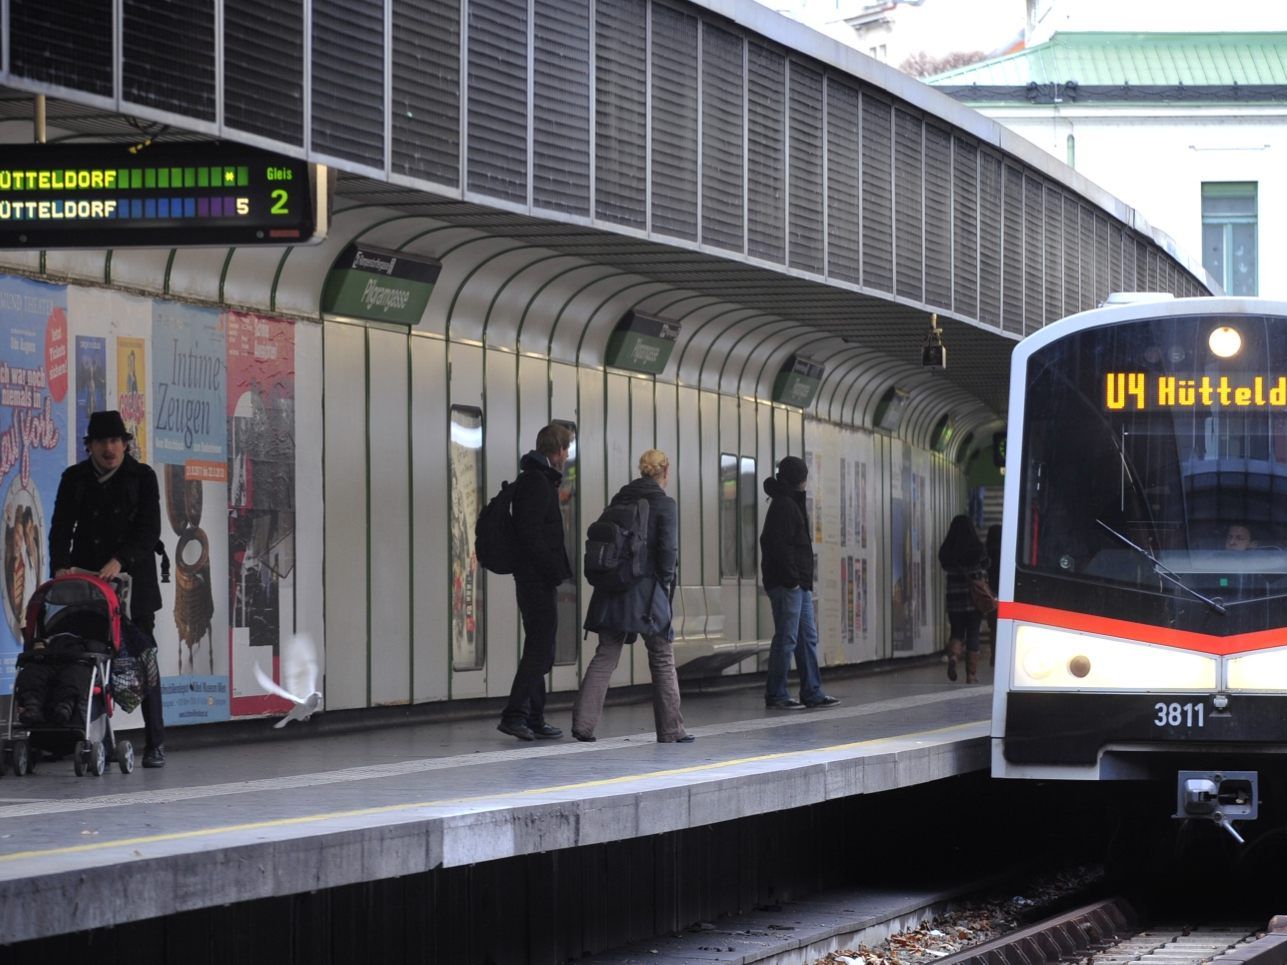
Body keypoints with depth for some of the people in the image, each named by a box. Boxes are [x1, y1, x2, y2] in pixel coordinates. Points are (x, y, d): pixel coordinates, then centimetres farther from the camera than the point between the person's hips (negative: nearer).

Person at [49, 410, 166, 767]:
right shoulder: (74, 479, 9)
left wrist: (119, 561, -20)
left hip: (133, 582, -2)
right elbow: (61, 528, 3)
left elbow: (149, 530, -6)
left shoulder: (142, 477, 2)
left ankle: (155, 743, 1)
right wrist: (60, 567, -14)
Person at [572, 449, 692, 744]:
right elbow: (668, 549, -14)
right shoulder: (664, 504, -8)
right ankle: (670, 730, 10)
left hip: (613, 590, 5)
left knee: (605, 656, 7)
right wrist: (665, 581, 1)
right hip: (647, 592, -5)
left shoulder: (619, 499, 9)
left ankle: (583, 722, -3)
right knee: (662, 658, 7)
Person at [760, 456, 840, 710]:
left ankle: (812, 693, 14)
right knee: (786, 639, -7)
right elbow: (778, 544, -20)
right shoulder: (784, 505, -13)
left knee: (808, 637, 11)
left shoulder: (791, 503, 20)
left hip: (799, 584, 11)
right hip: (786, 583, -11)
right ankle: (775, 695, -3)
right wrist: (791, 577, -21)